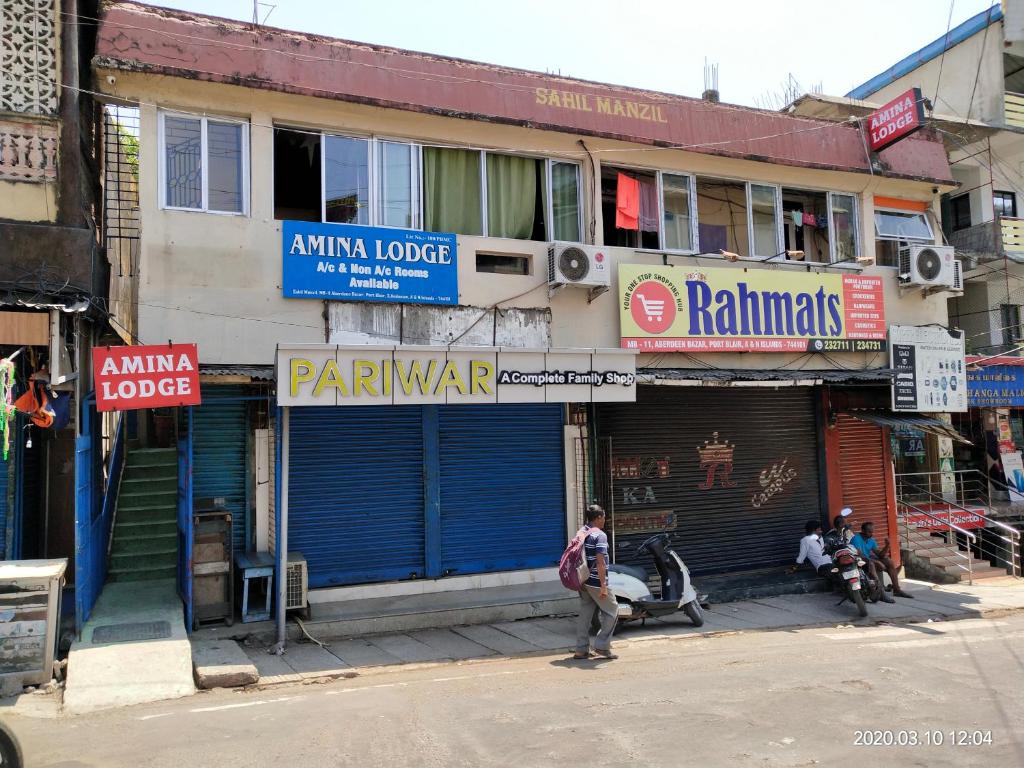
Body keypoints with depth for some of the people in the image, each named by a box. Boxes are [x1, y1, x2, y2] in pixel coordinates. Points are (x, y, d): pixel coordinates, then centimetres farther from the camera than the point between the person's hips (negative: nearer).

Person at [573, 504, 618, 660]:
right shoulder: (600, 535, -14)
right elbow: (600, 561, -20)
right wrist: (603, 585, -20)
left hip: (583, 581, 8)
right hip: (595, 582, -8)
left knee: (585, 613, 12)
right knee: (611, 611, 5)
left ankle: (581, 649, 13)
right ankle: (601, 645, 3)